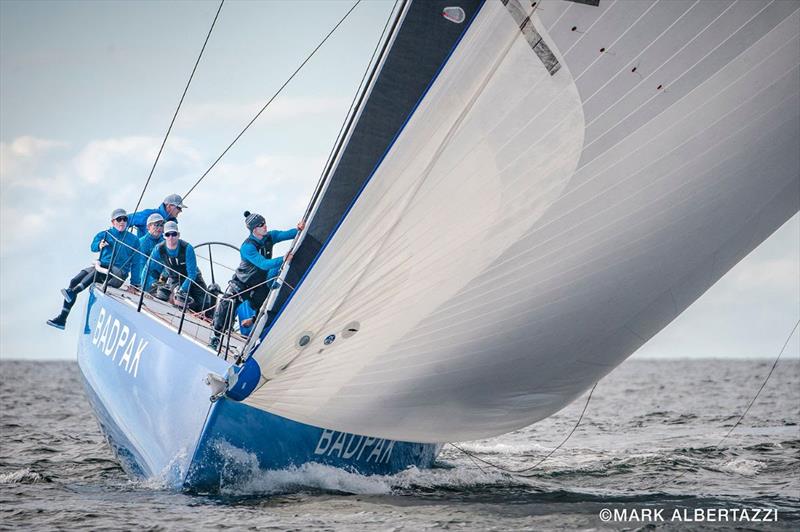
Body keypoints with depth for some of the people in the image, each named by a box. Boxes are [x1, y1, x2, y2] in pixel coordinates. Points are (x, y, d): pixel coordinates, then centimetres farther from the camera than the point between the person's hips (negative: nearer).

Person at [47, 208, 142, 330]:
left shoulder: (133, 240, 6)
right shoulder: (105, 234, 11)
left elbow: (135, 263, 5)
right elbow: (93, 247, -7)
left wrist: (135, 284, -2)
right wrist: (99, 245, -31)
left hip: (119, 273, -4)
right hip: (102, 269, 4)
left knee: (100, 267, -34)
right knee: (74, 282, -12)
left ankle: (73, 292, -44)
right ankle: (62, 319, -10)